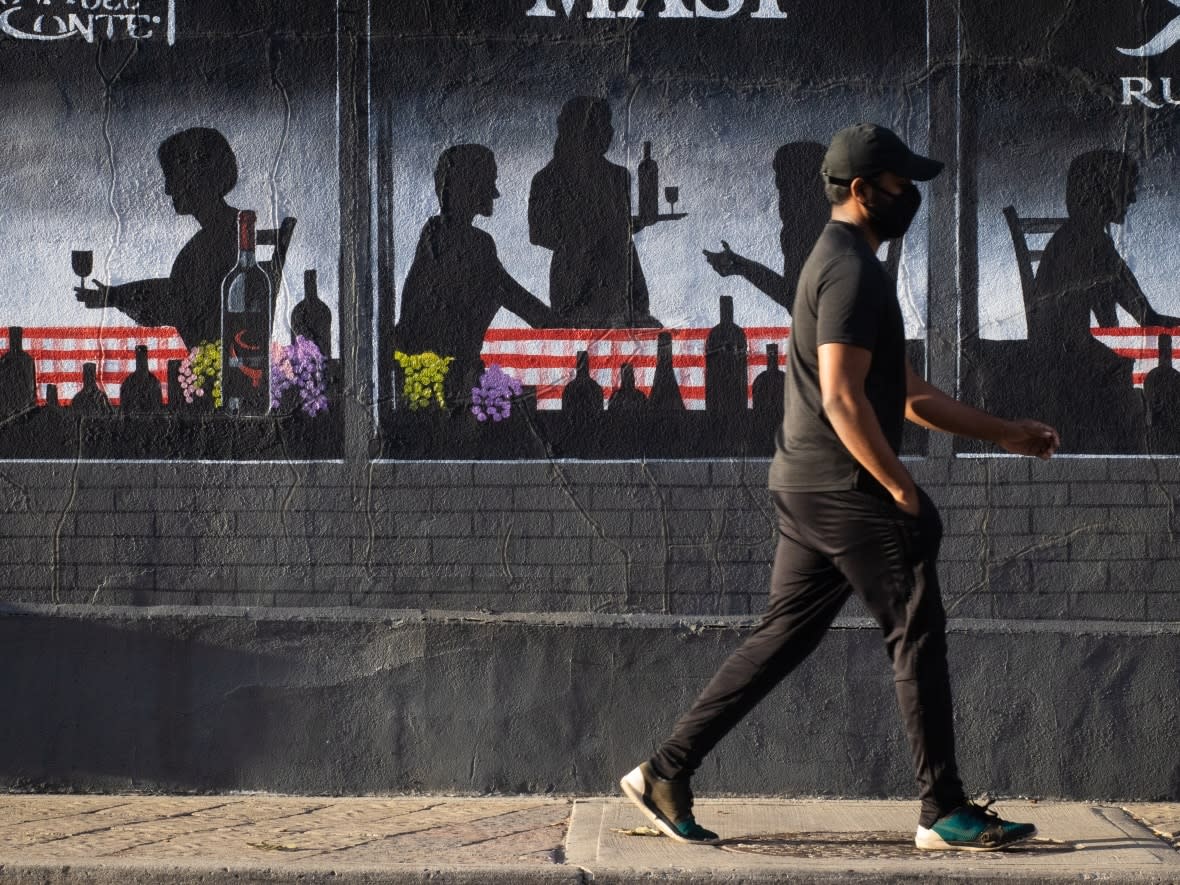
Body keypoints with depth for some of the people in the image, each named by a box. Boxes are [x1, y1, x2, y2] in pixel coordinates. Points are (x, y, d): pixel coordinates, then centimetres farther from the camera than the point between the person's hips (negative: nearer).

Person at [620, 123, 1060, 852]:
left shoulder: (843, 265, 21)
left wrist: (1004, 433, 22)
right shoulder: (852, 271, -13)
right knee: (918, 634, -3)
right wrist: (904, 491, -18)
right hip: (845, 487, -10)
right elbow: (842, 400, -22)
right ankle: (945, 813, 2)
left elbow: (909, 396, 24)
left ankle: (666, 774, 11)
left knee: (784, 638, 11)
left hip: (805, 488, 10)